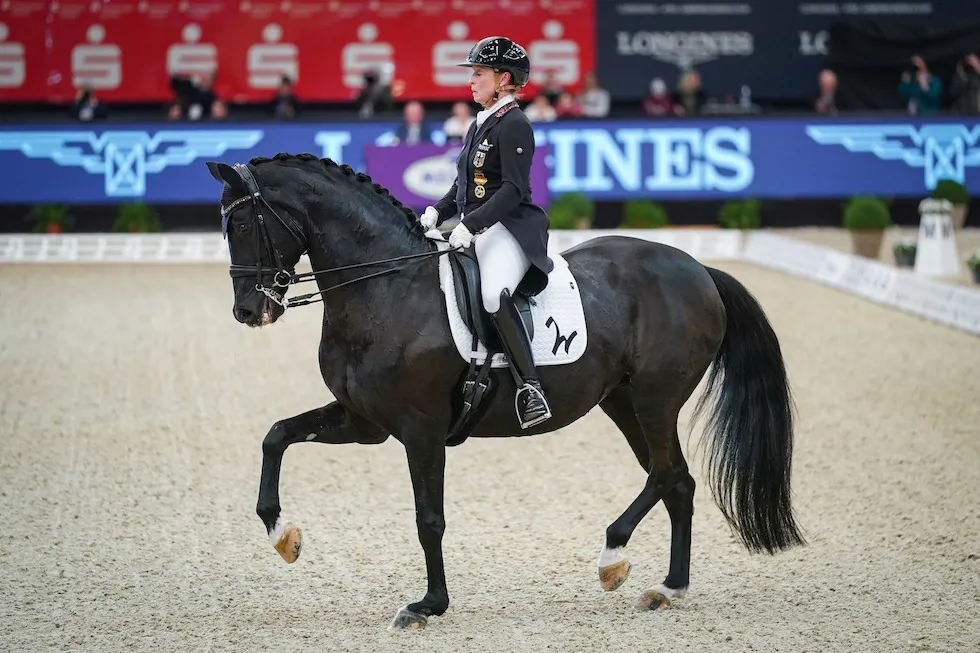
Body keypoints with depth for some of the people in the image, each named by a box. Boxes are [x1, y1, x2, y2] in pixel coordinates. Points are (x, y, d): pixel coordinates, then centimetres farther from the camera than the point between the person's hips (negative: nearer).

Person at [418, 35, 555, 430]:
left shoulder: (514, 125, -9)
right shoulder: (479, 125, 20)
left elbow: (513, 189, -18)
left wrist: (470, 224, -25)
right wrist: (438, 212, 6)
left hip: (510, 229, -11)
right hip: (475, 230, 11)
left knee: (493, 294, -35)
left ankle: (530, 388, -36)